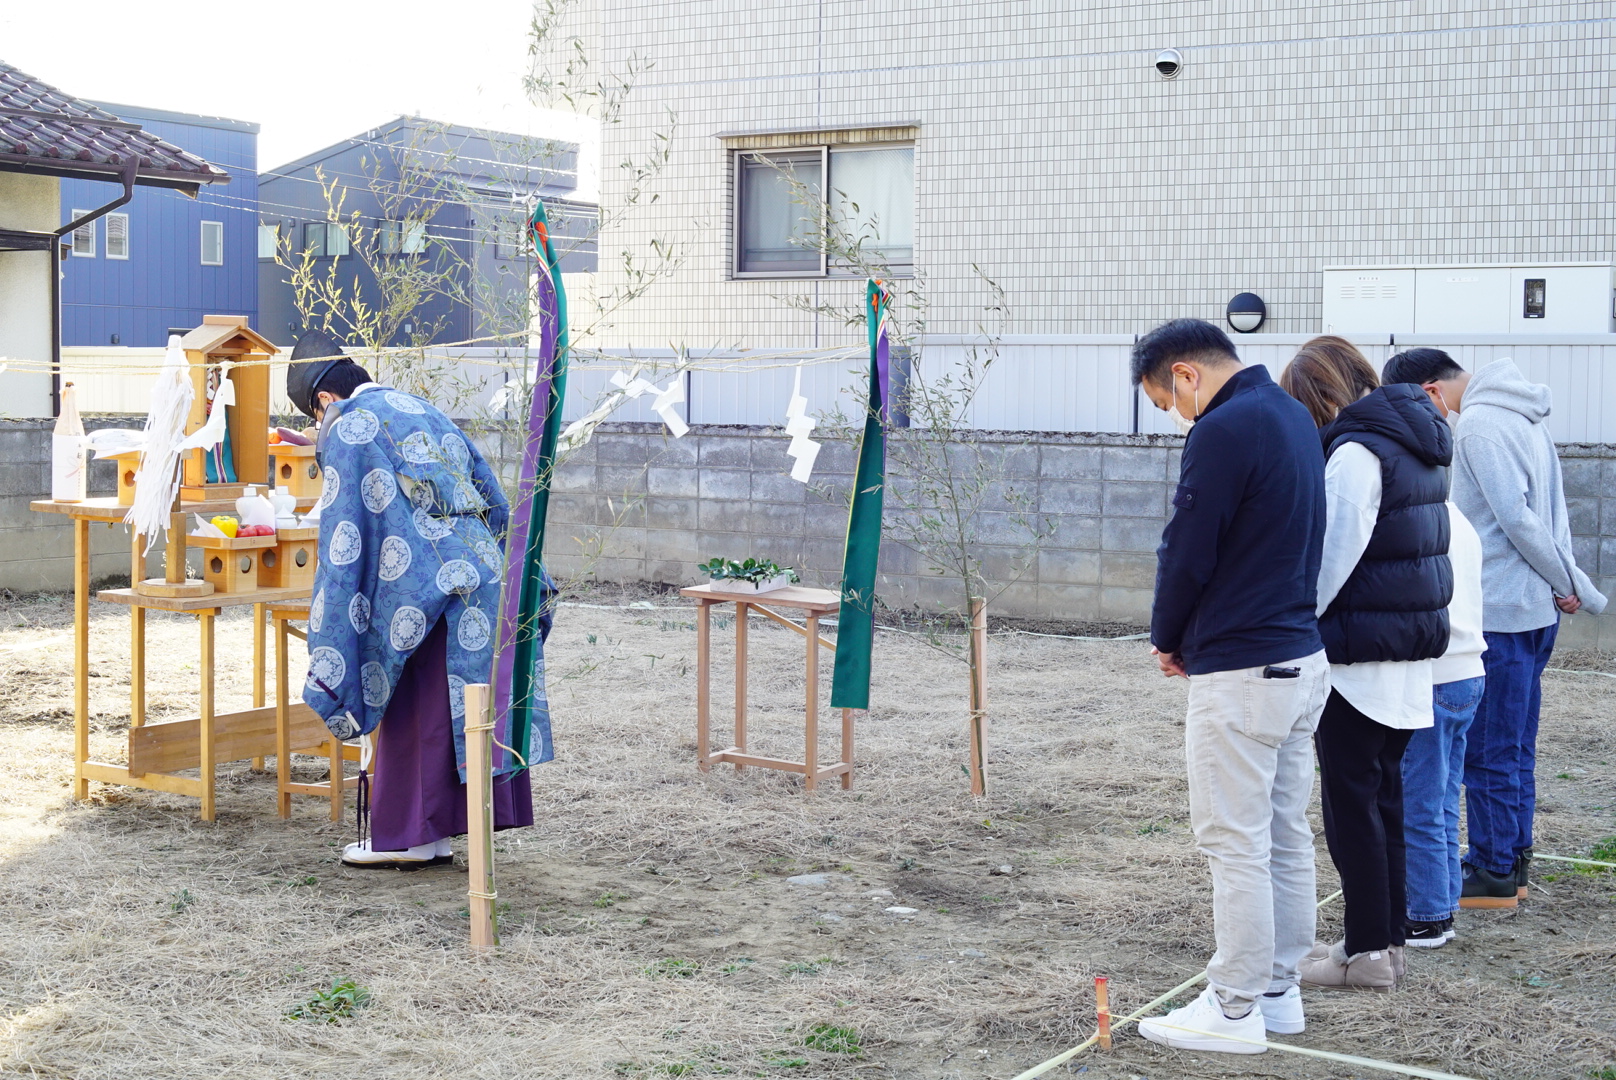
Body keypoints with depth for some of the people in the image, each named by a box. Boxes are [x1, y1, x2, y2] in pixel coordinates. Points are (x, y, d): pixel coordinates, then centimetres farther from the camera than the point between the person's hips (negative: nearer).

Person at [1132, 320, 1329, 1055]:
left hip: (1241, 672, -9)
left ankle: (1236, 1012, 6)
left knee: (1237, 845, -2)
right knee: (1286, 837, 14)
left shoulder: (1225, 430, -17)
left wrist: (1167, 638, 3)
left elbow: (1187, 552, -16)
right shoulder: (1294, 417, 12)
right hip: (1302, 660, 10)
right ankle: (1278, 993, 24)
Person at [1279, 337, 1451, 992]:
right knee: (1383, 795, 15)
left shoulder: (1356, 451, -16)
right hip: (1411, 654, 9)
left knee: (1351, 801, -1)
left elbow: (1332, 560, -18)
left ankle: (1367, 951, 4)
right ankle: (1386, 938, 23)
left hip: (1360, 659, -9)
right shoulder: (1416, 443, 13)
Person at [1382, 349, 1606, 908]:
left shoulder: (1478, 425, -15)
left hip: (1498, 611, -10)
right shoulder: (1521, 415, 15)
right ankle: (1512, 862, 23)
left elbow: (1517, 519, -19)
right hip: (1534, 610, 10)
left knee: (1487, 752, -1)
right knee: (1514, 748, 15)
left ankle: (1493, 874, 6)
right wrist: (1566, 584, 12)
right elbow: (1550, 510, 16)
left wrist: (1568, 585, -9)